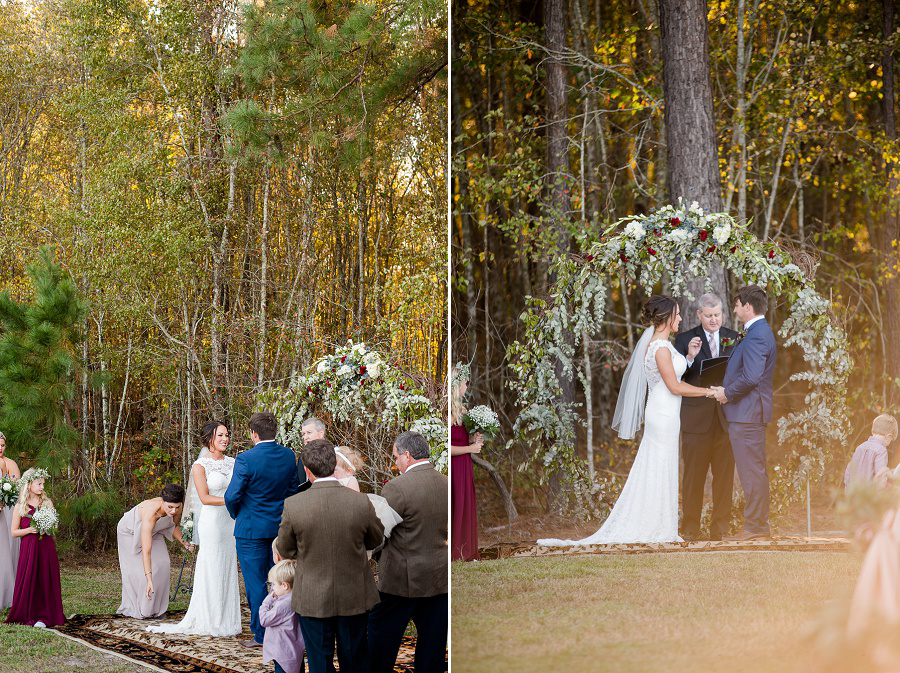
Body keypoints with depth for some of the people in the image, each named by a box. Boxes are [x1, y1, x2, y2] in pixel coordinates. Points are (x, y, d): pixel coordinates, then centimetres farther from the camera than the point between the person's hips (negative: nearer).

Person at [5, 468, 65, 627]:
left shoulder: (47, 503, 8)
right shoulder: (20, 507, 1)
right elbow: (14, 532, 2)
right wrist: (30, 530, -14)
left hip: (46, 547, 2)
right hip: (28, 547, -2)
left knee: (46, 581, -1)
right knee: (28, 582, -2)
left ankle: (43, 617, 4)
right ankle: (26, 615, 10)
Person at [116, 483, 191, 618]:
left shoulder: (177, 507, -28)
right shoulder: (150, 512, -46)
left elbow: (173, 526, -1)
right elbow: (146, 551, -49)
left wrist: (183, 542, -17)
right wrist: (149, 580, -54)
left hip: (153, 530, 5)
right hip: (130, 532, -5)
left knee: (162, 564, -8)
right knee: (137, 569, -11)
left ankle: (155, 608, 1)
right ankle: (135, 609, 5)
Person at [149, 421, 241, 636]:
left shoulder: (232, 462, 11)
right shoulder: (200, 466, -6)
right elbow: (204, 498, -13)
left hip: (231, 521, 6)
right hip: (212, 522, -6)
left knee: (228, 569, 9)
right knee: (211, 571, -2)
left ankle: (226, 619, 15)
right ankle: (209, 621, 4)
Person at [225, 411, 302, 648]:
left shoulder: (246, 459, -17)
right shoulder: (288, 456, -1)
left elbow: (232, 496, -16)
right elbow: (294, 489, 8)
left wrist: (236, 514, 4)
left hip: (251, 530, -5)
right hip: (281, 528, 5)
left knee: (255, 583, 3)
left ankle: (260, 635, 7)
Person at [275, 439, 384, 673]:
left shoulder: (293, 505, -18)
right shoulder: (361, 502, -16)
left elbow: (285, 550, -4)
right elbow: (376, 539, 2)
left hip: (313, 601, -1)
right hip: (355, 598, 1)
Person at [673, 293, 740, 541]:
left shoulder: (733, 338, 12)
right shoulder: (685, 340, 4)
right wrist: (690, 356, -20)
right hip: (697, 416, -2)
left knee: (724, 474, 4)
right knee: (693, 475, 0)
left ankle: (720, 527, 11)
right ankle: (690, 528, 6)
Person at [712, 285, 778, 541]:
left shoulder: (757, 336, -17)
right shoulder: (760, 332, 17)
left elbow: (751, 377, -26)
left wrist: (727, 393, -13)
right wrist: (727, 390, 14)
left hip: (746, 414, -11)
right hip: (752, 413, 11)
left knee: (751, 472, -7)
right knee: (755, 472, 14)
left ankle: (755, 527, -4)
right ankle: (759, 526, 19)